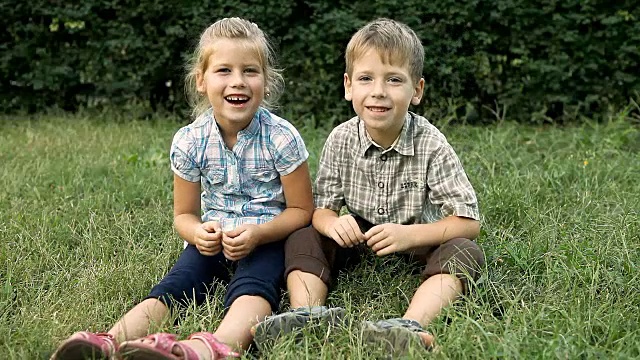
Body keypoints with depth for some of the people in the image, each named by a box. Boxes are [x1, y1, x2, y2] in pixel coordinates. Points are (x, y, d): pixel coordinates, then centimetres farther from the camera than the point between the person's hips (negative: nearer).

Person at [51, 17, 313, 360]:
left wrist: (257, 233, -23)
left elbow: (301, 210, -5)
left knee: (252, 287, -35)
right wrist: (198, 233, -18)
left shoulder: (282, 138, -12)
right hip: (213, 240, 3)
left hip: (268, 238, -3)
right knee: (174, 286, -25)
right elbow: (184, 213, 7)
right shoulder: (189, 142, -3)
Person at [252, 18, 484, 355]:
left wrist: (408, 235, -34)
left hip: (418, 242, -3)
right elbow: (321, 207, -5)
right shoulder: (341, 140, -11)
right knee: (302, 239, -14)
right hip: (359, 239, 3)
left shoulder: (432, 146, -19)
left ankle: (412, 324, -51)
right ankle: (307, 312, -34)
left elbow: (468, 222, -19)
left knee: (465, 252, -30)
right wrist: (333, 223, -31)